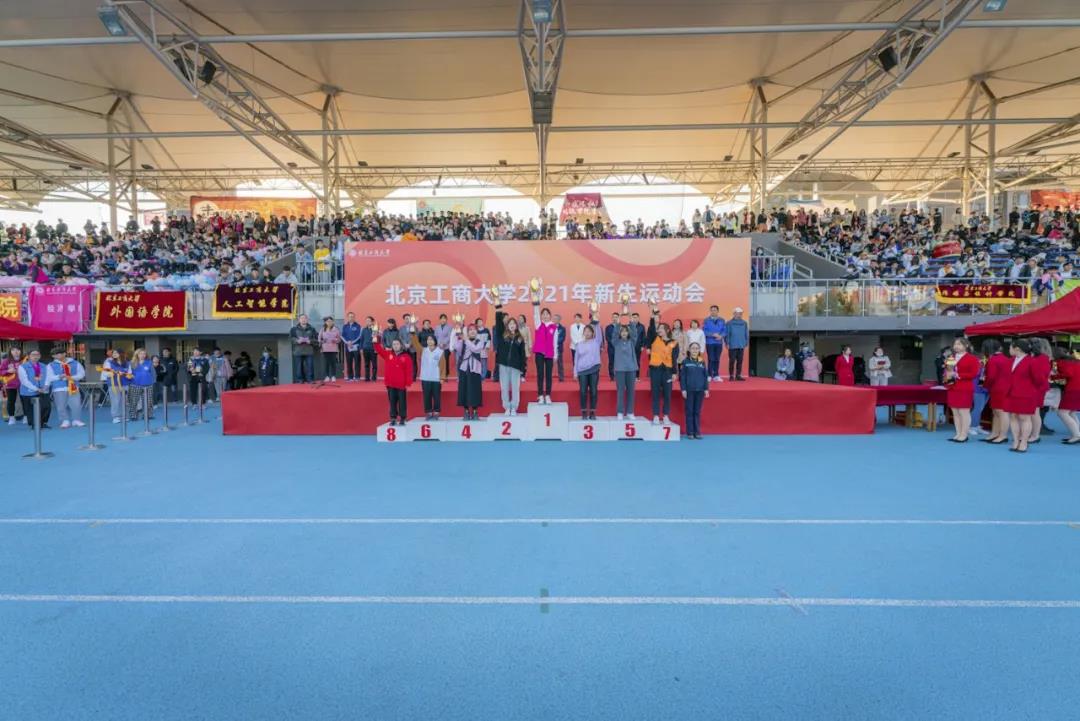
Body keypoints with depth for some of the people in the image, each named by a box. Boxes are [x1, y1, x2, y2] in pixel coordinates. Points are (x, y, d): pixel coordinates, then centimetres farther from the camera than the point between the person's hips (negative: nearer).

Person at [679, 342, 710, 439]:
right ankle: (690, 432, 8)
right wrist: (683, 389, -7)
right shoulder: (685, 362, 1)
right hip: (689, 390, -2)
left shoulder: (702, 362, 8)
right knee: (689, 411, 2)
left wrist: (706, 389, 5)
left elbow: (706, 376, 10)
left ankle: (697, 432, 13)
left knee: (697, 412, 7)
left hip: (700, 390, 2)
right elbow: (682, 376, -1)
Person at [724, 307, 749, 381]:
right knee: (732, 361, -1)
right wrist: (727, 343, -8)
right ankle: (731, 376, 7)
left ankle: (738, 375, 13)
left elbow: (747, 334, 12)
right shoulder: (729, 323, -2)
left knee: (740, 361, 6)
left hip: (741, 346, 4)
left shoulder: (744, 323, 10)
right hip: (732, 346, -4)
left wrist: (746, 343, 8)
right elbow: (726, 334, -3)